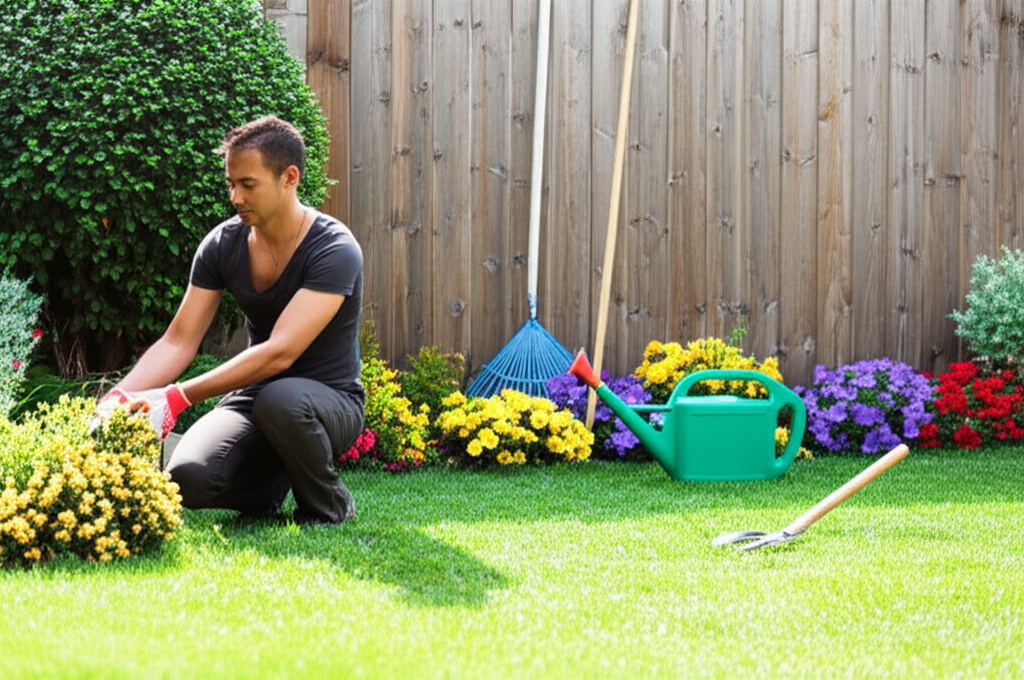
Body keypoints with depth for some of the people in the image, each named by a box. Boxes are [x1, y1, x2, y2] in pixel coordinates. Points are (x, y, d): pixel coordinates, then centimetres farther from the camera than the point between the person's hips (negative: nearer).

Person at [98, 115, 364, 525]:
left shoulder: (334, 250, -21)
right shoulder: (223, 244, -3)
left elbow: (279, 353, -31)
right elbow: (178, 343, -3)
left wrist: (178, 397, -37)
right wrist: (119, 397, -21)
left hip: (329, 400, -4)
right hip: (253, 396, 4)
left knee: (280, 400, -41)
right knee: (188, 480, -27)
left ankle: (329, 506, -9)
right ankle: (269, 488, 10)